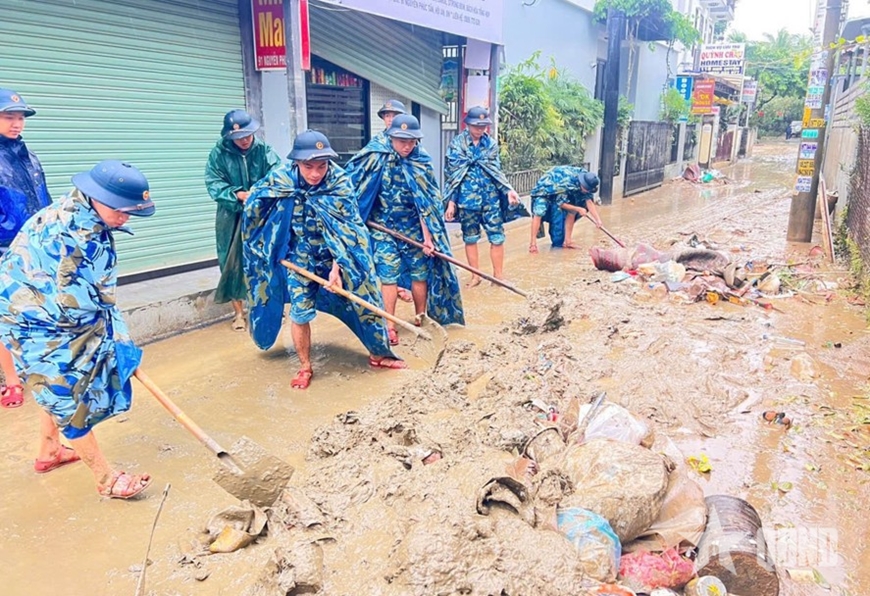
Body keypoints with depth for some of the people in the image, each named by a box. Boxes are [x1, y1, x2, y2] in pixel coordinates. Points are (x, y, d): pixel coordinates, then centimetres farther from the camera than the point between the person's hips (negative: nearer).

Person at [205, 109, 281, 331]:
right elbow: (214, 184, -10)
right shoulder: (218, 153, -5)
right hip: (231, 217, 0)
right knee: (233, 263, 5)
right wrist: (238, 194, -27)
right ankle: (238, 312, 18)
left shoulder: (263, 150, -3)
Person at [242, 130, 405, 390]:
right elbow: (253, 206, 3)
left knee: (362, 301, 5)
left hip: (335, 255, 0)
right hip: (300, 257, 0)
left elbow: (345, 230, -20)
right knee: (300, 312, -2)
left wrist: (337, 266, -26)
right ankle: (305, 367, 19)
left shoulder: (339, 181, -20)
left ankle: (378, 354, 26)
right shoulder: (278, 179, -16)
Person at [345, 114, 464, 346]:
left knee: (420, 274, 5)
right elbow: (354, 186, -3)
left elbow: (425, 202, -5)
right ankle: (389, 326, 2)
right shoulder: (376, 158, -11)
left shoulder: (421, 161, -5)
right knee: (389, 276, -6)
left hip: (414, 229, 2)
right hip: (384, 228, -2)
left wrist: (427, 235, -9)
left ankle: (421, 319, 23)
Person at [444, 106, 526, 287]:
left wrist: (509, 190, -6)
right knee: (470, 238, 7)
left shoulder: (491, 144, 7)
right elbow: (451, 174, -1)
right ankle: (476, 275, 18)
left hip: (491, 197, 2)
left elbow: (497, 171, 9)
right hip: (467, 197, -2)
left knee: (497, 236, 0)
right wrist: (450, 201, -6)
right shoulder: (457, 144, -1)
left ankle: (498, 274, 13)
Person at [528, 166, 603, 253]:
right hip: (544, 190, -8)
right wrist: (578, 209, -26)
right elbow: (560, 203, -28)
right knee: (539, 212, -25)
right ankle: (533, 243, -26)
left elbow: (589, 201, -15)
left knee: (572, 210, -3)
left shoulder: (586, 181, -17)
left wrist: (598, 220, -21)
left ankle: (567, 241, 3)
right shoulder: (566, 182, -38)